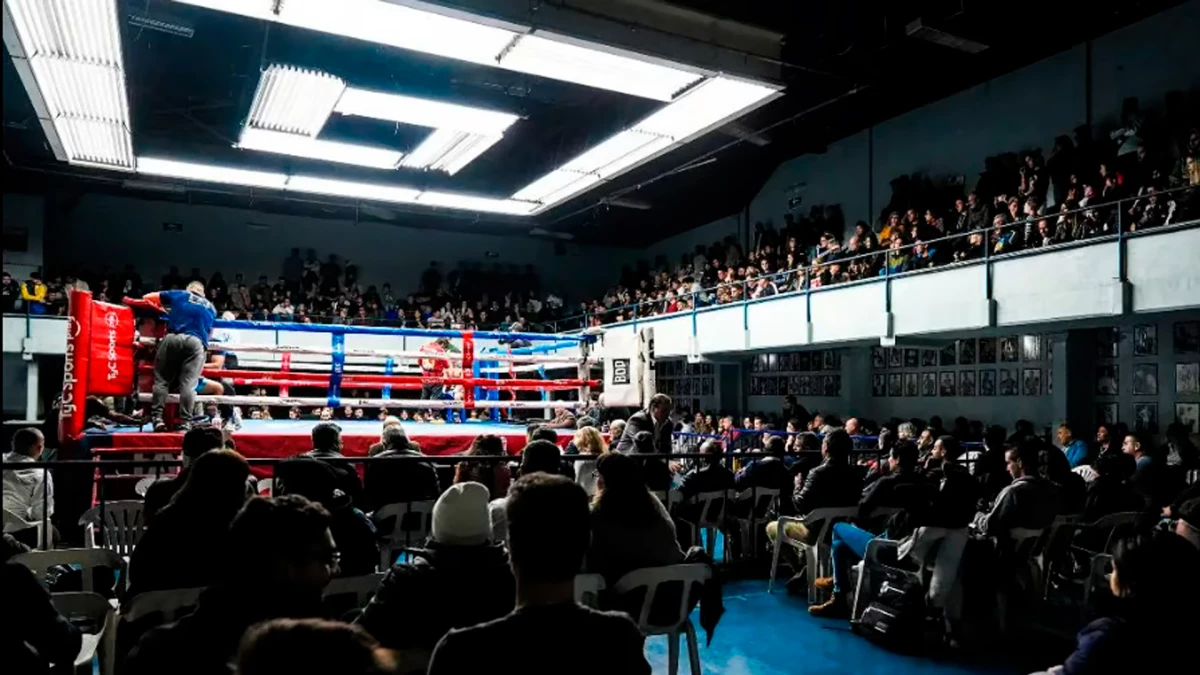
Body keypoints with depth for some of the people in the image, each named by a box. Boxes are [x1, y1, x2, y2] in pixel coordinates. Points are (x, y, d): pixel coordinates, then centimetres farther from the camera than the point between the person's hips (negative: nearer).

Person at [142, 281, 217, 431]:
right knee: (188, 383, -4)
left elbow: (147, 297, 28)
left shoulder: (178, 294, 23)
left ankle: (157, 418, -4)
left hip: (173, 338, -1)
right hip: (196, 342, 1)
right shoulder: (210, 307, 29)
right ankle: (186, 422, -11)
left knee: (161, 379, 5)